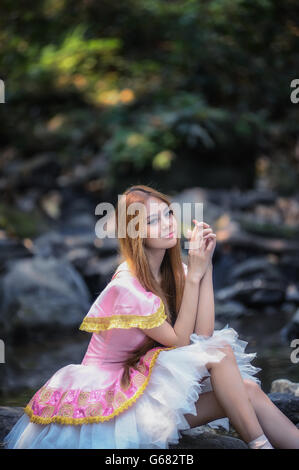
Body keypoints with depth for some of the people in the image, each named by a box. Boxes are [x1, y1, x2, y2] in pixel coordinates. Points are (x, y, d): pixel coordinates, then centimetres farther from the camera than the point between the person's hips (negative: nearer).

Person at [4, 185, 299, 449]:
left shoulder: (175, 271, 2)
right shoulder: (126, 285, -21)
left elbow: (203, 334, -10)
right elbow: (180, 341, -16)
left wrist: (206, 267, -14)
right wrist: (195, 274, -20)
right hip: (115, 387, -7)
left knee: (247, 391, -14)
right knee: (221, 352, -21)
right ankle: (260, 444, -13)